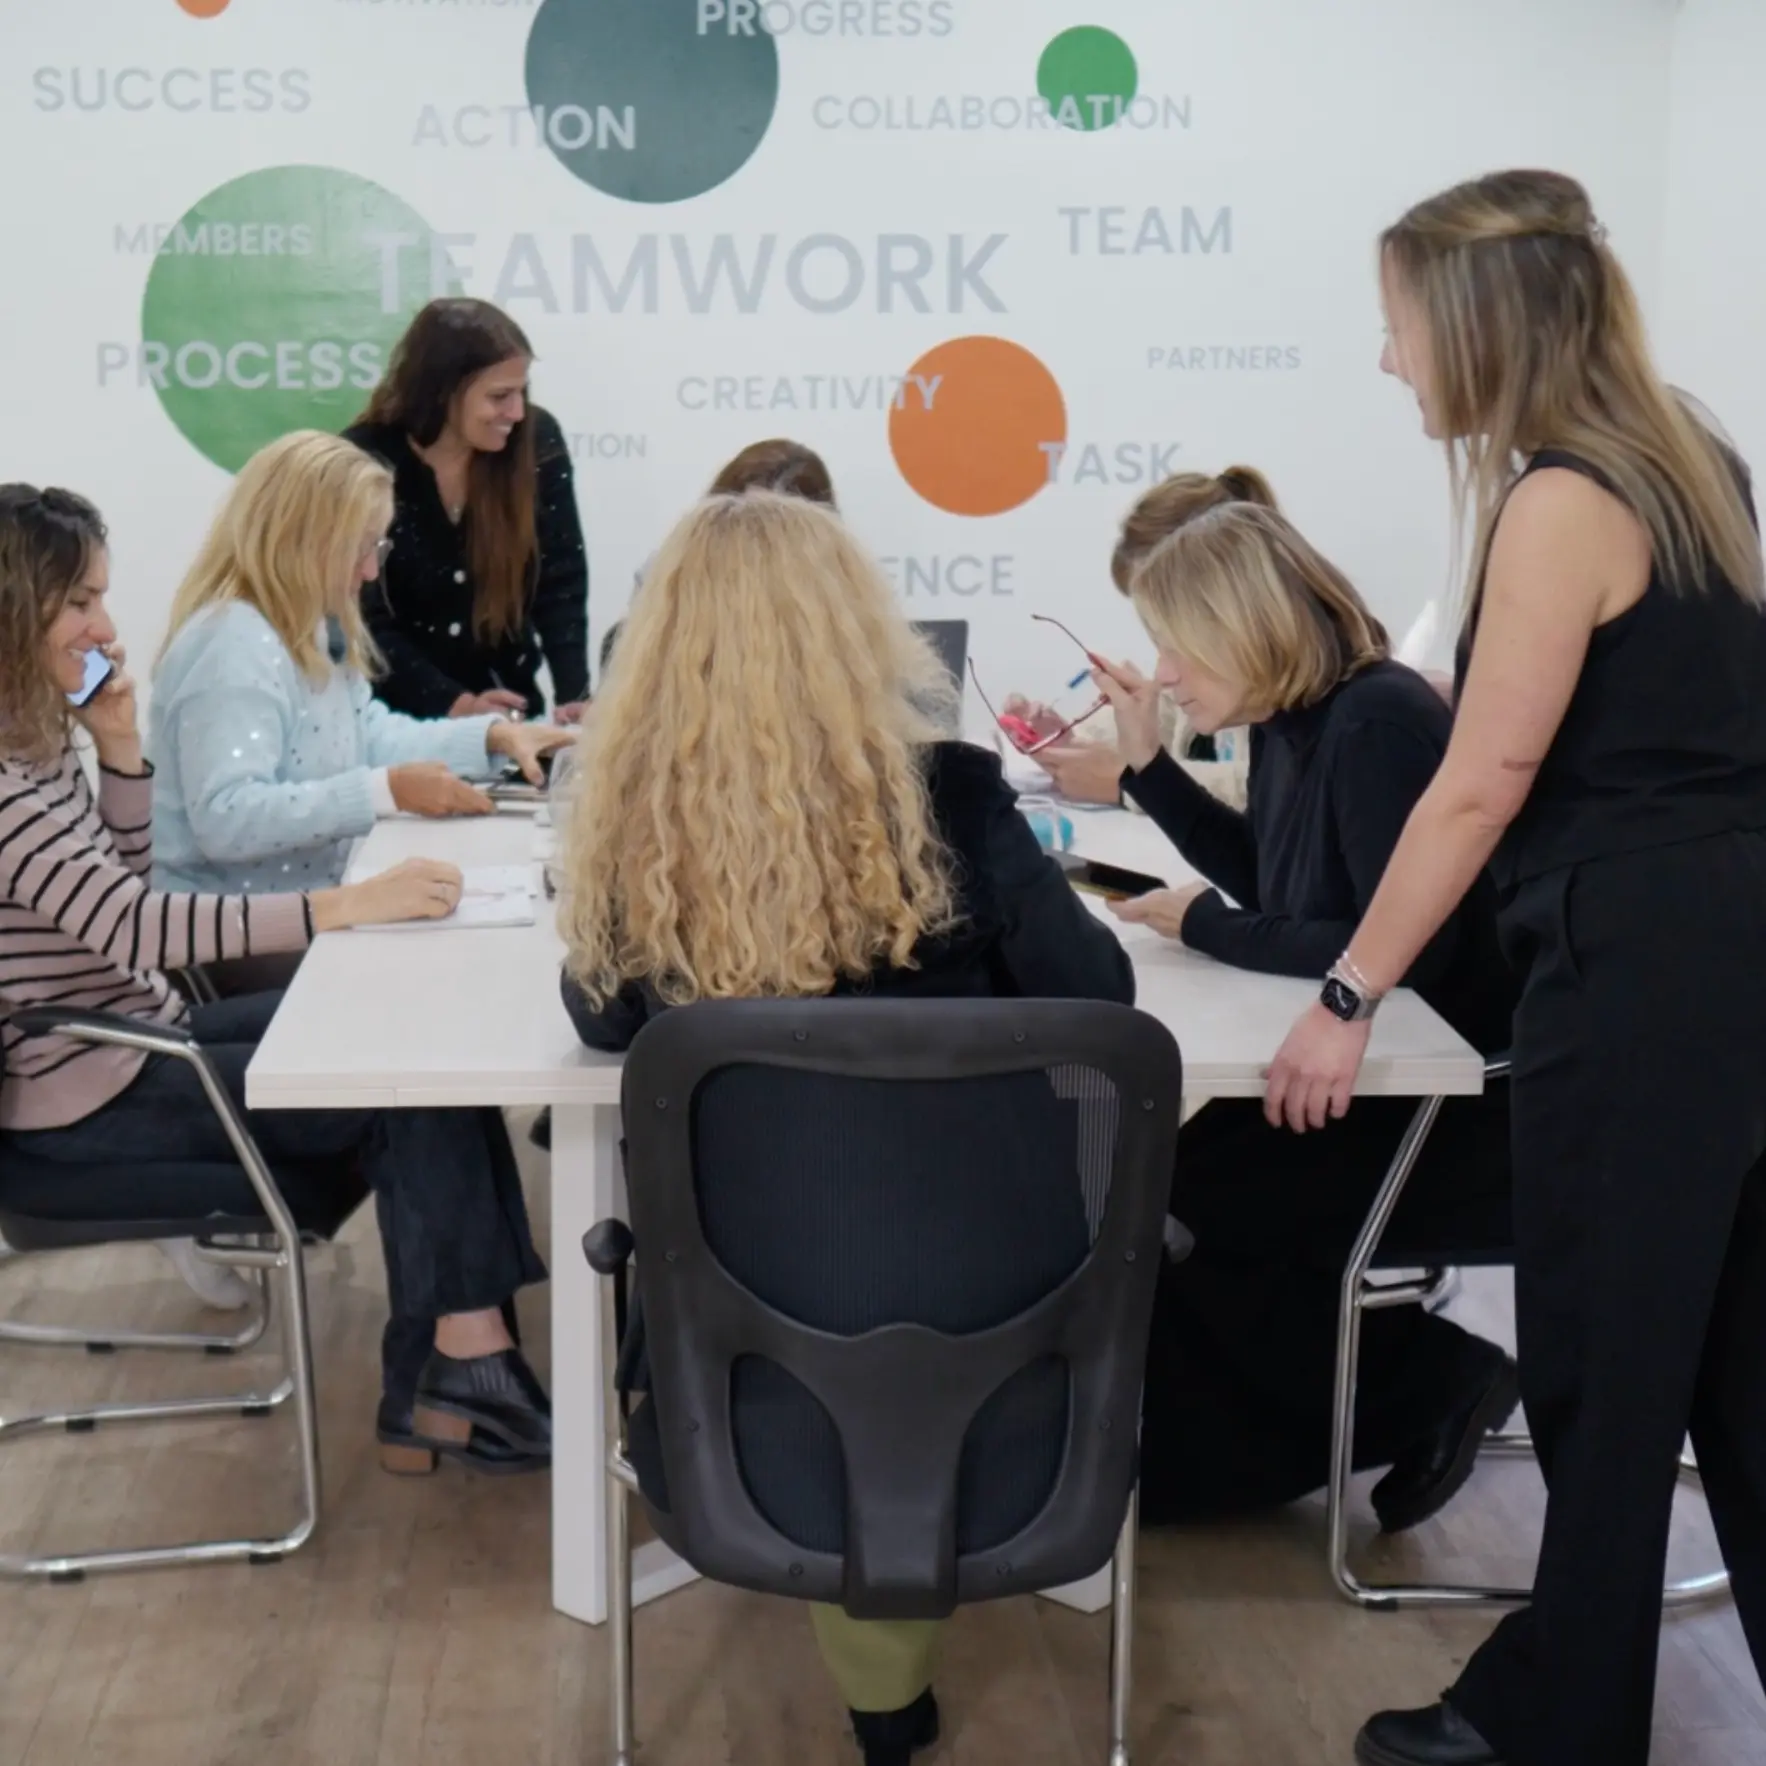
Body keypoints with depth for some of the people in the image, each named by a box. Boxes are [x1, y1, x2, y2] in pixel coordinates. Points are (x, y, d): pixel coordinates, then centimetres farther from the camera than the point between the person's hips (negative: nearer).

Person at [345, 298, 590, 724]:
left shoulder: (538, 440, -6)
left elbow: (560, 583, -7)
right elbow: (366, 621, -14)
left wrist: (573, 696, -21)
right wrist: (454, 704, -26)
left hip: (510, 702, 2)